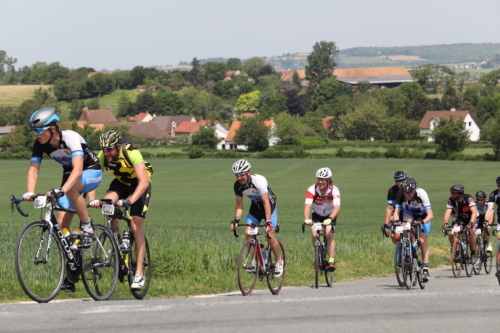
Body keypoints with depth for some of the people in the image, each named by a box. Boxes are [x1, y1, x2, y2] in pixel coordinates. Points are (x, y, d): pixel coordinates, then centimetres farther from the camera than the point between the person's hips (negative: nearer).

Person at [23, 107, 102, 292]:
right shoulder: (40, 144, -13)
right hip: (69, 174, 6)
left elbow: (78, 169, -41)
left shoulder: (70, 138, -31)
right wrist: (30, 193, -35)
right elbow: (33, 169, -17)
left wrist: (62, 189, -53)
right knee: (62, 224, -5)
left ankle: (87, 227, -20)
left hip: (92, 172, -6)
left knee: (71, 188, -40)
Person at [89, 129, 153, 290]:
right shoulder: (103, 156, -22)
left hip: (139, 183, -4)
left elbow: (143, 182, -40)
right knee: (107, 202, -28)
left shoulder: (131, 153, -35)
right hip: (121, 182, 4)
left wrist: (129, 201, -53)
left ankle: (139, 274, -14)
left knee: (136, 224, -15)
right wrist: (92, 199, -42)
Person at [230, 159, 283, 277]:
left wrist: (268, 222, -40)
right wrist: (236, 219, -21)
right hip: (255, 207, 5)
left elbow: (266, 202, -34)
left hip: (269, 206, -5)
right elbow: (239, 204, -6)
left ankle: (279, 261, 7)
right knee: (247, 233, -12)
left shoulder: (259, 180, -32)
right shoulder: (238, 185, -15)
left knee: (270, 236, -15)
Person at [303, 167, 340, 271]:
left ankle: (331, 261, -22)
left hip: (330, 215, -2)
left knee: (329, 233, -25)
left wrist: (330, 219, -58)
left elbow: (337, 207, -40)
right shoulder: (312, 189, -26)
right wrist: (307, 219, -56)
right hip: (317, 215, 2)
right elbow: (307, 205, -37)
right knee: (314, 234, -17)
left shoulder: (334, 190, -28)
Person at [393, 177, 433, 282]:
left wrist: (422, 222, -58)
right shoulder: (400, 195, -30)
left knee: (423, 240, -11)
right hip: (409, 213, 2)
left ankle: (425, 270, -9)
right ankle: (413, 247, -18)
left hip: (423, 216, -2)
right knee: (407, 221, -33)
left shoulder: (421, 194, -36)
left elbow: (430, 215, -40)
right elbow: (396, 212, -31)